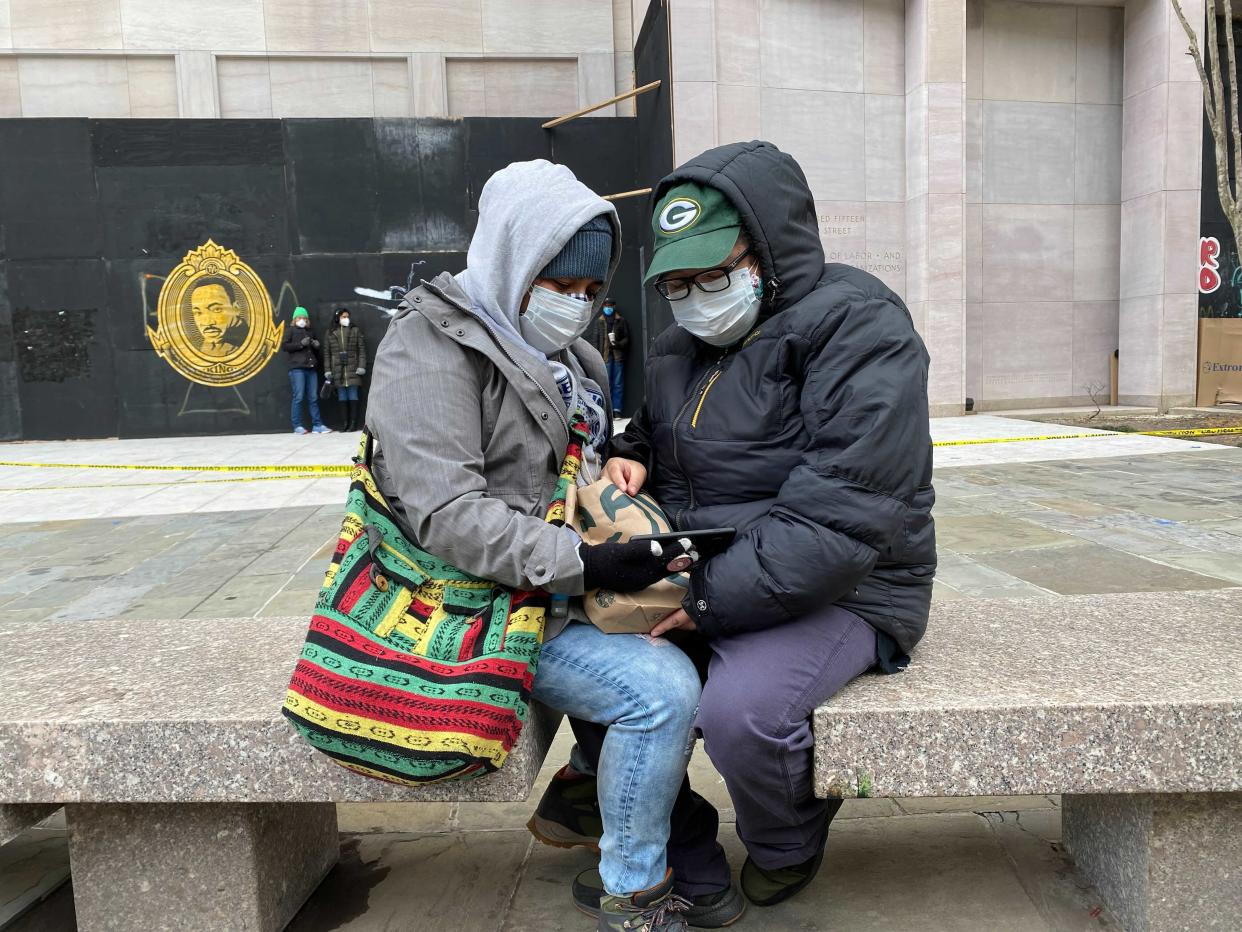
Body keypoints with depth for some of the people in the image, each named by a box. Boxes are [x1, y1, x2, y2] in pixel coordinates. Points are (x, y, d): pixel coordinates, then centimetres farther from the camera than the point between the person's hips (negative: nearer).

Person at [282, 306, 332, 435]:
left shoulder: (311, 332, 24)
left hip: (311, 368, 5)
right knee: (299, 397, -6)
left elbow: (316, 350, 32)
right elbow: (284, 346, -3)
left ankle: (317, 425, 3)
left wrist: (317, 346, 9)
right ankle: (297, 426, -2)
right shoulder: (290, 330, 9)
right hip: (297, 368, -5)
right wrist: (300, 344, -12)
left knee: (313, 398, 3)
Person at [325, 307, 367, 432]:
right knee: (342, 398, 3)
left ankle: (354, 423, 1)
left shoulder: (355, 331, 6)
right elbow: (327, 353, 10)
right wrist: (327, 371, 5)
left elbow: (362, 350, 3)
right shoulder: (330, 333, 10)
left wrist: (361, 367, -5)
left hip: (352, 369, -2)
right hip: (338, 370, 2)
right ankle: (346, 423, 8)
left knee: (353, 396, -2)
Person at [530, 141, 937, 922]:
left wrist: (712, 598, -27)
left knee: (738, 709, -31)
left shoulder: (855, 326, -16)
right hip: (703, 581, 8)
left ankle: (785, 851, 8)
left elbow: (846, 514, -25)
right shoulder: (684, 344, 10)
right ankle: (685, 866, 9)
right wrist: (629, 457, -1)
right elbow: (653, 431, 26)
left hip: (839, 592, -7)